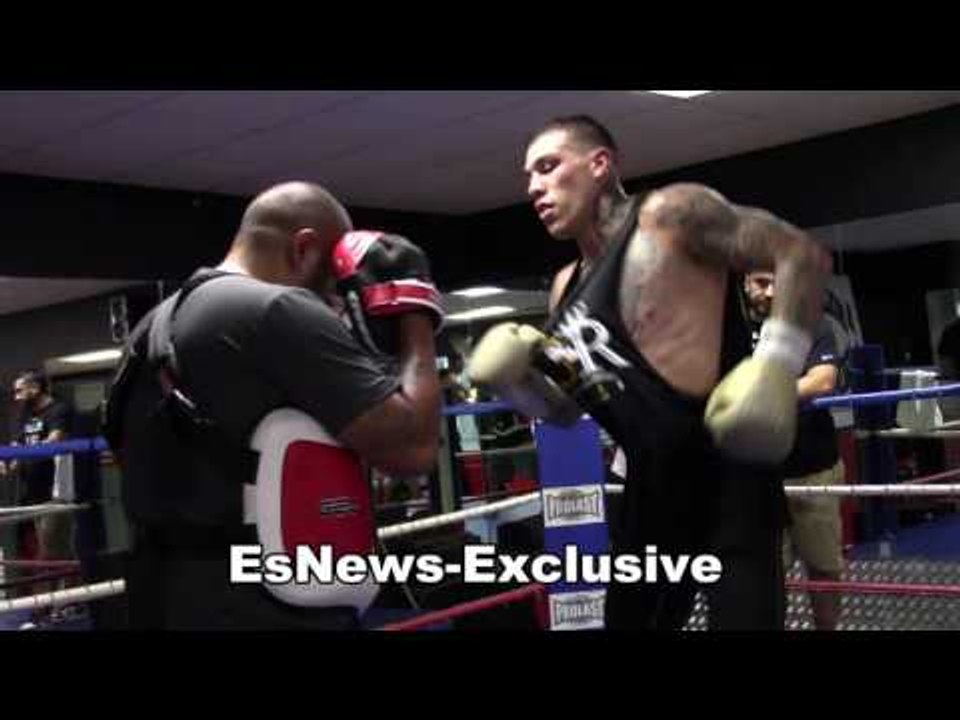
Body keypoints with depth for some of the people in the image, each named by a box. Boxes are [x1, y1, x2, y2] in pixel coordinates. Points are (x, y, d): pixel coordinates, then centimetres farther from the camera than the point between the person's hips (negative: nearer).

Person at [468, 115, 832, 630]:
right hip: (651, 489, 8)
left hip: (725, 476, -8)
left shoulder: (670, 213, -7)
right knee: (626, 621, 18)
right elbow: (567, 409, 20)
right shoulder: (569, 285, 14)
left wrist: (776, 362, -23)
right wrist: (519, 380, 0)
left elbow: (802, 254, -12)